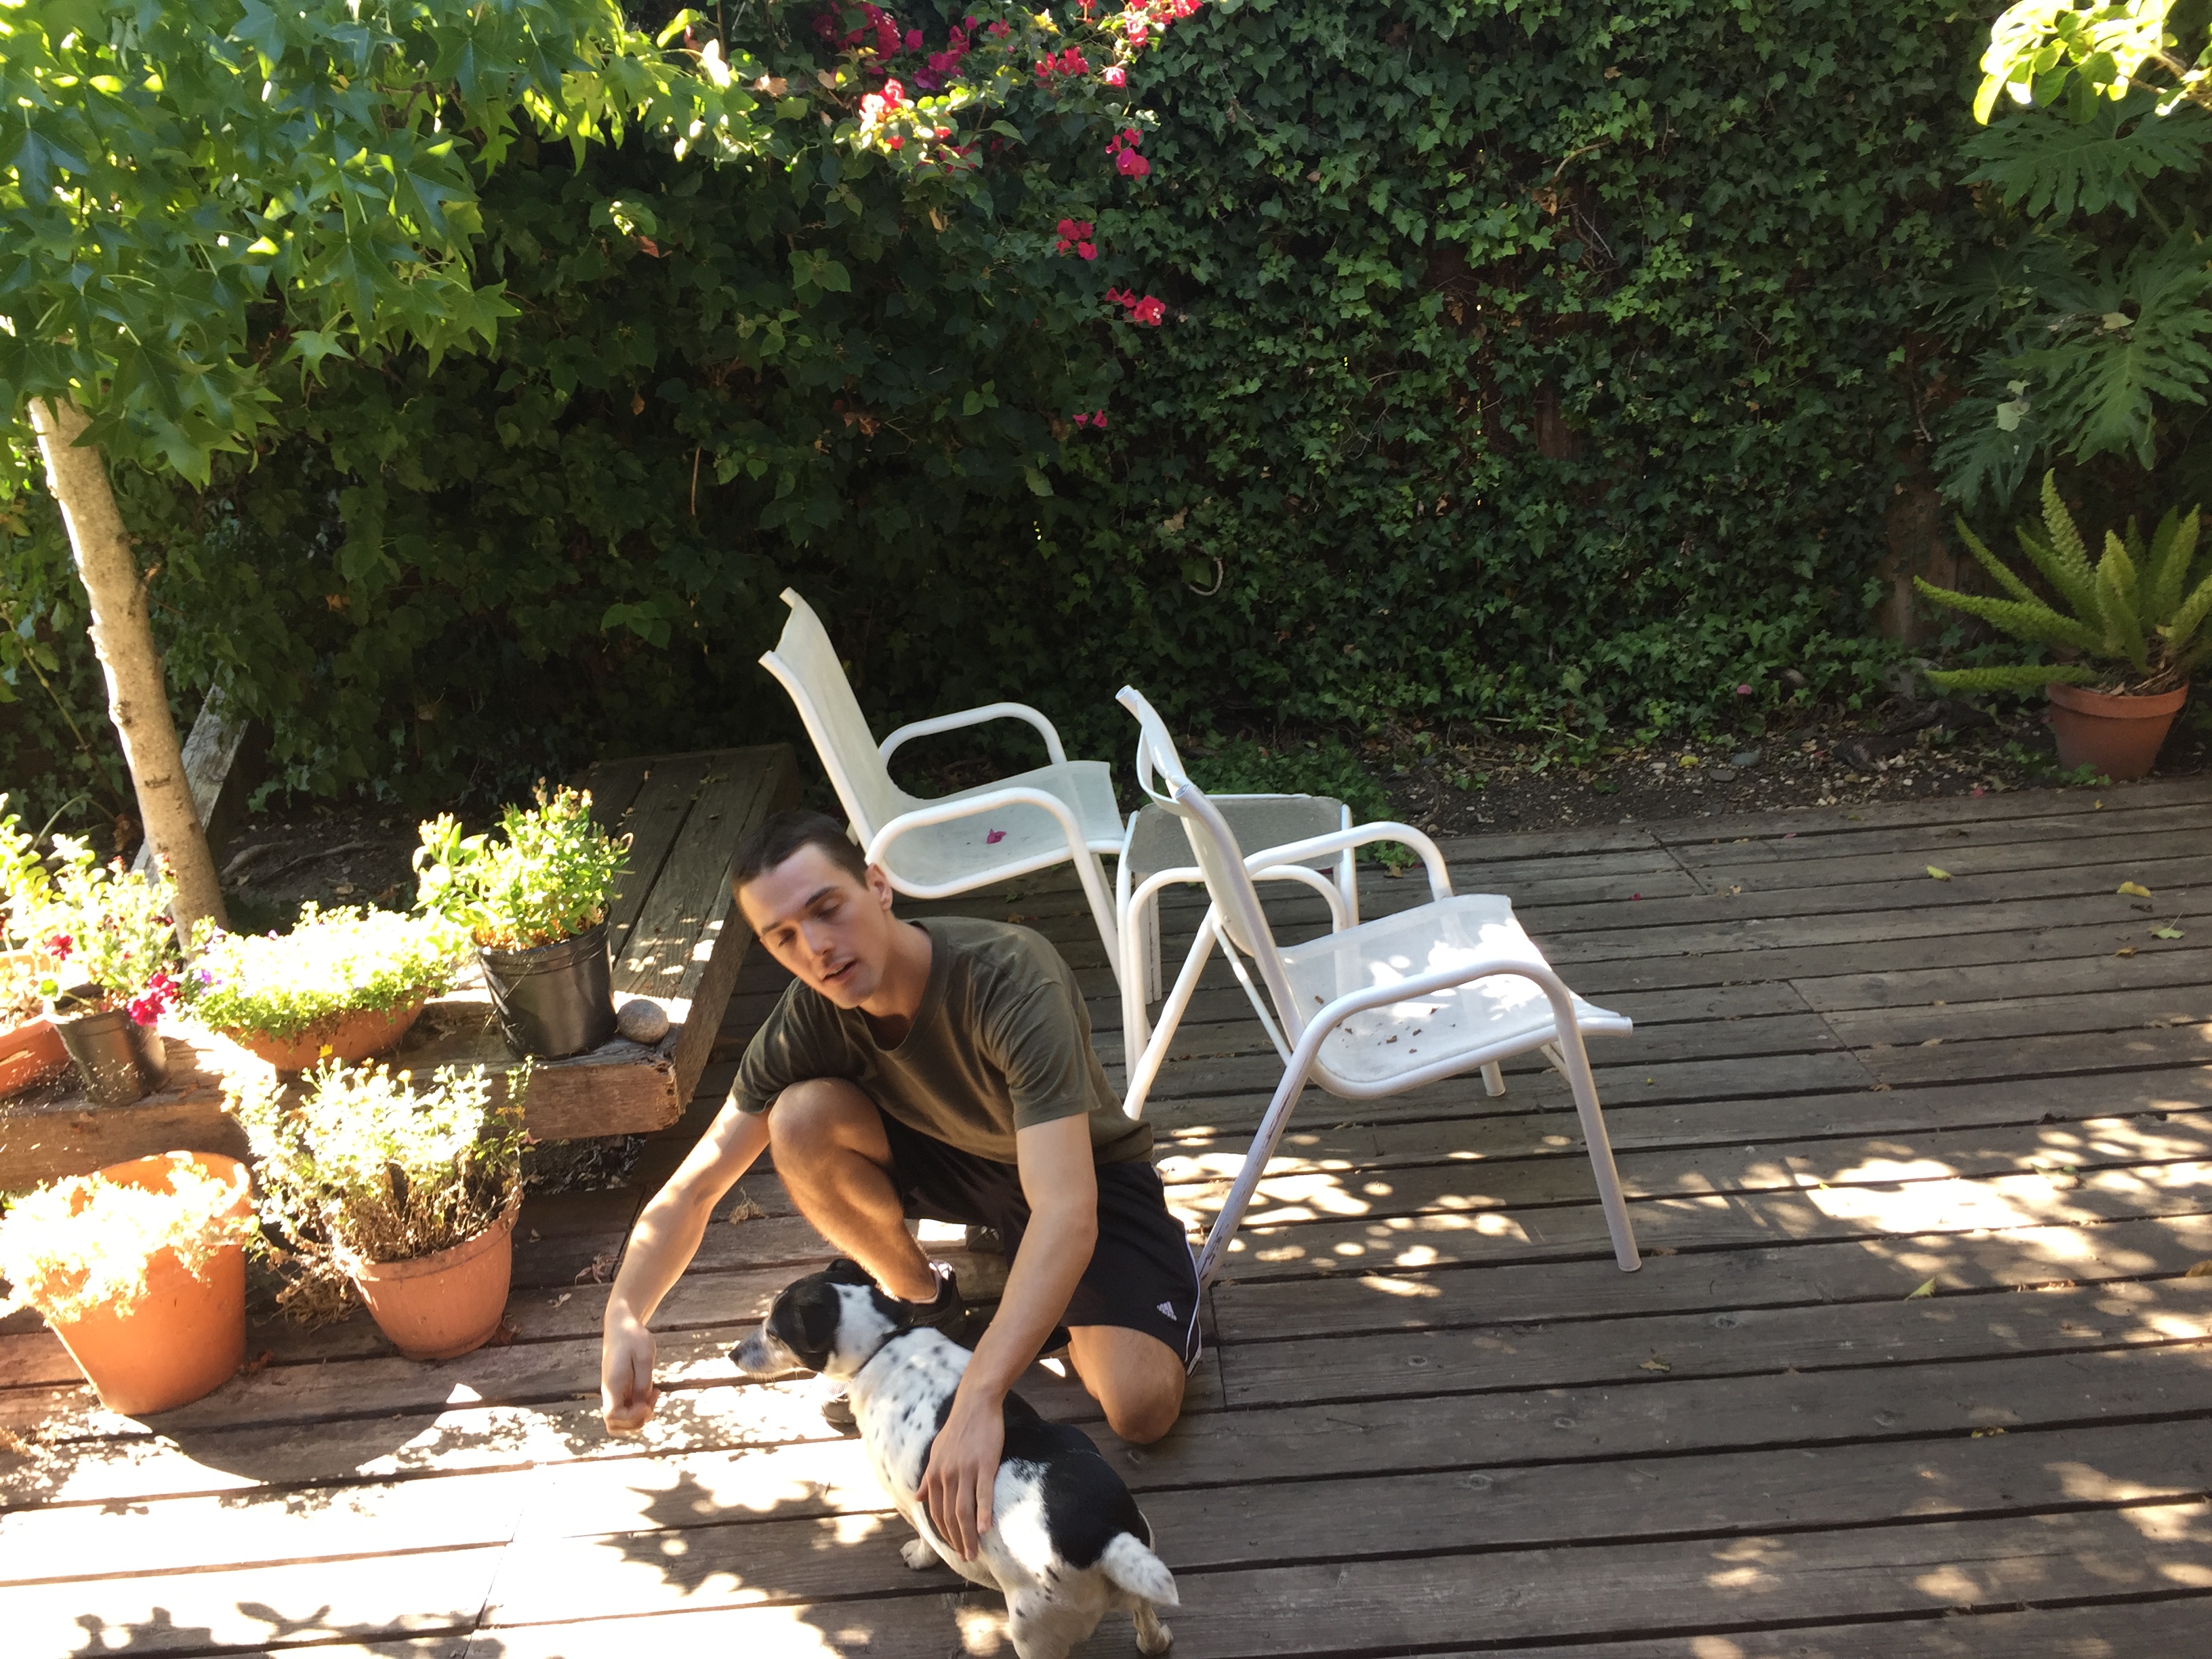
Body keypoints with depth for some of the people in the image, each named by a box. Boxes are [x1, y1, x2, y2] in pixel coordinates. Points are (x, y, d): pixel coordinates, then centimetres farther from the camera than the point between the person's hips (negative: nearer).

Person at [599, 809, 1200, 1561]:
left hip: (1086, 1170, -4)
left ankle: (1048, 1300, 8)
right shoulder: (809, 1020, -21)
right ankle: (921, 1299, 2)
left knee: (1142, 1407, -27)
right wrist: (624, 1314, -35)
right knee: (802, 1119, -26)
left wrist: (978, 1399, -56)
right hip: (954, 1159, 4)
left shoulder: (1009, 977, -38)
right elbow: (693, 1188, -15)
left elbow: (1065, 1211, -46)